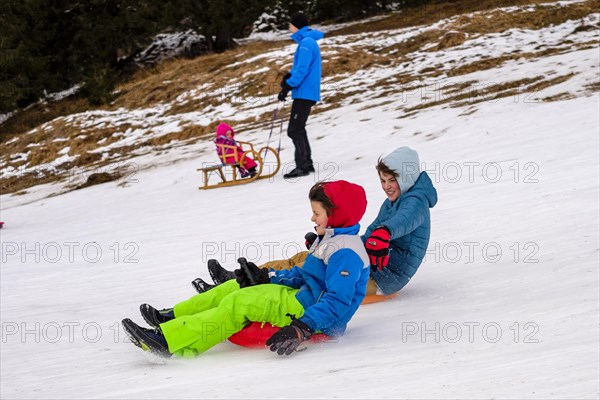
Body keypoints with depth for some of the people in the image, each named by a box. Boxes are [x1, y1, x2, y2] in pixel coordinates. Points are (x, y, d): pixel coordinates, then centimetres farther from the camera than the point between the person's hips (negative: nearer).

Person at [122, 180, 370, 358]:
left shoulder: (345, 252, -20)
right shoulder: (332, 239, 15)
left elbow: (338, 300, -30)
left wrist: (302, 329, -38)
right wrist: (265, 277, 14)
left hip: (312, 313, -11)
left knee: (238, 304, -20)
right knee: (236, 287, 8)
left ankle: (168, 341, -25)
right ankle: (173, 317, 5)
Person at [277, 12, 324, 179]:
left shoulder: (306, 42, -14)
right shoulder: (307, 41, 18)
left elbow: (302, 70, -21)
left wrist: (287, 87, -18)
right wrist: (289, 76, 5)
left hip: (305, 93, -10)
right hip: (305, 93, 10)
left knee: (295, 130, -9)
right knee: (298, 129, 16)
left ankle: (302, 166, -9)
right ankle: (306, 164, 20)